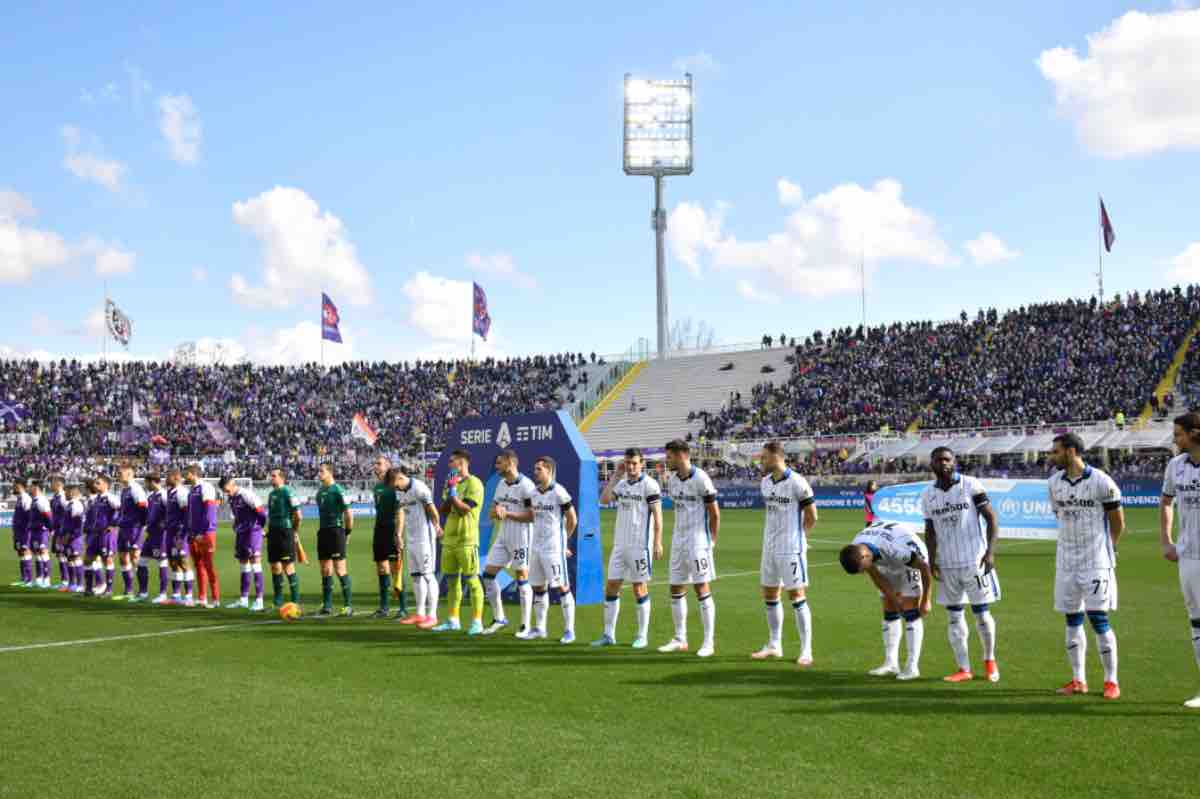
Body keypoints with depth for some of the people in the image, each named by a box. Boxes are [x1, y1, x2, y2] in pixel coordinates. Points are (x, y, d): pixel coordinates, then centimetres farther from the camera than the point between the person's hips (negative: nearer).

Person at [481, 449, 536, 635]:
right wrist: (496, 511, -8)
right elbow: (492, 512, 15)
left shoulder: (525, 486, -14)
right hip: (502, 536, 8)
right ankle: (499, 618, 17)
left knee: (522, 578, -2)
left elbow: (532, 516, -17)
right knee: (488, 574, 5)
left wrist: (507, 514, -16)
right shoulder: (501, 484, 11)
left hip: (521, 537, -8)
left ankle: (525, 625, 7)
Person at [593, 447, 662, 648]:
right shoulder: (622, 484, 12)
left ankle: (642, 636, 11)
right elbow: (604, 499, 0)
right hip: (620, 544, 6)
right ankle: (609, 635, 13)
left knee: (640, 589, 1)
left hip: (640, 545, -6)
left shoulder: (649, 484, -8)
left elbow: (657, 515, -10)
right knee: (611, 587, 6)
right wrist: (615, 475, 0)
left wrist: (658, 543, -15)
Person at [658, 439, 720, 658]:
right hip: (678, 540, 8)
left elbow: (714, 513, -8)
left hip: (698, 541, -7)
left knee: (702, 589, -5)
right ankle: (680, 640, 19)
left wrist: (712, 540, -5)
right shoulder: (672, 479, 8)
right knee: (676, 589, 9)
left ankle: (709, 642, 1)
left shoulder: (700, 479, -14)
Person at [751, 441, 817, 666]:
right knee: (770, 595, 12)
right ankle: (774, 645, 24)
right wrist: (768, 537, 12)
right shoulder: (765, 483, 8)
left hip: (791, 549, -8)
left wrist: (797, 537, 2)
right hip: (770, 547, 8)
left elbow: (811, 516, -7)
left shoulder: (797, 483, -14)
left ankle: (806, 650, 2)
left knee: (797, 596, -5)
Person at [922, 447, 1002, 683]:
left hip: (974, 561, -4)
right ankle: (964, 669, 11)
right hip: (947, 565, 4)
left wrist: (990, 552, -12)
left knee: (982, 613, 2)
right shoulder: (928, 495, 5)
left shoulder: (971, 486, -7)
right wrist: (932, 562, 2)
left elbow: (991, 518, -5)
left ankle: (990, 660, 23)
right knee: (954, 616, 5)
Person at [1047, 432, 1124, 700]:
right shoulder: (1054, 483, 4)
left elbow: (1118, 522, -1)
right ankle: (1078, 680, 17)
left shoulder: (1101, 482, -12)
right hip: (1066, 560, 6)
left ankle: (1111, 681, 5)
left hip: (1096, 561, -5)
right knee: (1072, 619, 8)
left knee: (1098, 617, -7)